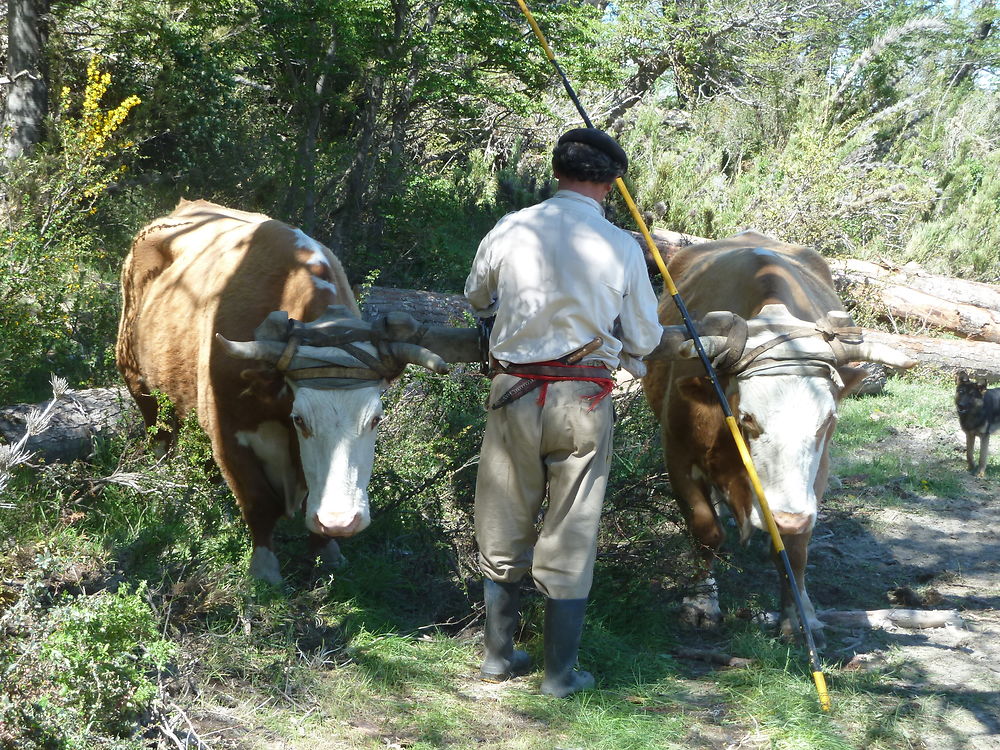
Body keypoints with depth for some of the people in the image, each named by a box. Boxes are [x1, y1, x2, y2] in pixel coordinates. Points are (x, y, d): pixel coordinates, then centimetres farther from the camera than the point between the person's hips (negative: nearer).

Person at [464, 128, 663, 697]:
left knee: (504, 532, 15)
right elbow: (645, 339, 2)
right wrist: (629, 358, 25)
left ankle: (499, 655, 26)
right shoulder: (623, 248, -6)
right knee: (570, 541, 8)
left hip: (514, 392, 2)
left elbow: (476, 298, 16)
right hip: (584, 401, -1)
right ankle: (561, 672, 16)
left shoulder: (511, 231, -2)